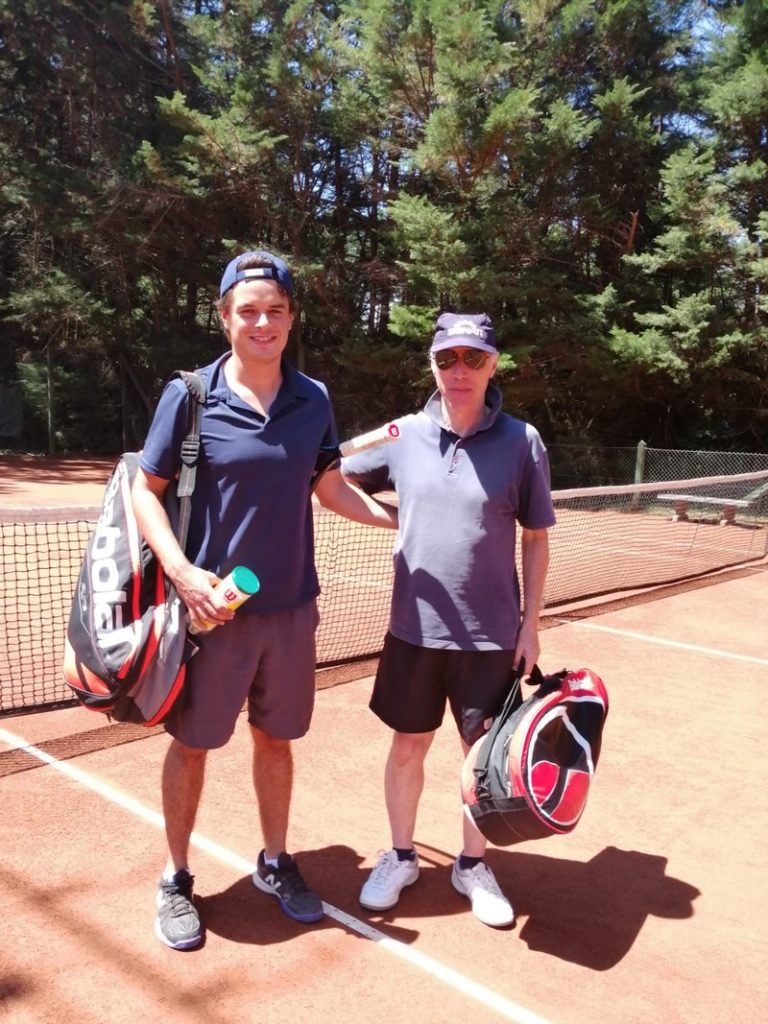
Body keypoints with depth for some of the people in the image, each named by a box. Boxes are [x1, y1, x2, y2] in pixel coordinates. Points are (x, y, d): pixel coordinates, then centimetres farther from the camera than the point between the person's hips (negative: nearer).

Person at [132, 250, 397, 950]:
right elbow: (145, 491, -5)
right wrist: (183, 572, -18)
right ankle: (176, 879, 32)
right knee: (191, 743, 11)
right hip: (213, 606, -3)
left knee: (276, 737, 16)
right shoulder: (189, 396, -8)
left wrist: (402, 518, 6)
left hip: (291, 605, 3)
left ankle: (275, 862, 37)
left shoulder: (313, 400, 2)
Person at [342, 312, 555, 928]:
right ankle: (401, 856, 37)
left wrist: (531, 623, -2)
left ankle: (473, 864, 36)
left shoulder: (521, 442, -6)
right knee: (408, 747, 14)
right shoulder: (403, 435, -2)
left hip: (491, 634, -1)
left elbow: (536, 538, 0)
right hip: (414, 627, 1)